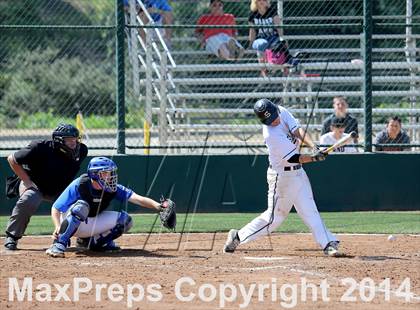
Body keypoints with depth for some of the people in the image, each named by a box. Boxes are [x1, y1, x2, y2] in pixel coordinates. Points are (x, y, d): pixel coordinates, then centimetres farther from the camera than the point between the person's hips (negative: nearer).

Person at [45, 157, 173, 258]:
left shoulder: (112, 189, -13)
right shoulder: (78, 185, -24)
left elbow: (137, 199, -24)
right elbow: (55, 209, -21)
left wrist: (157, 206, -41)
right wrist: (58, 227, -39)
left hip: (92, 225, 5)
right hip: (70, 221, -5)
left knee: (124, 220, -10)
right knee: (81, 206, -37)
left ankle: (91, 242, 6)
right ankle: (59, 244, -33)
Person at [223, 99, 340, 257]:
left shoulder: (282, 112, -7)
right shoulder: (271, 135, -28)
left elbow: (298, 131, -13)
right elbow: (293, 158, -25)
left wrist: (314, 147, -27)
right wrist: (315, 158, -33)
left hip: (297, 172, 7)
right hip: (282, 176, -7)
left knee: (309, 210, 4)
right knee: (274, 217, 1)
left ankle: (328, 243, 3)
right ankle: (238, 236, 14)